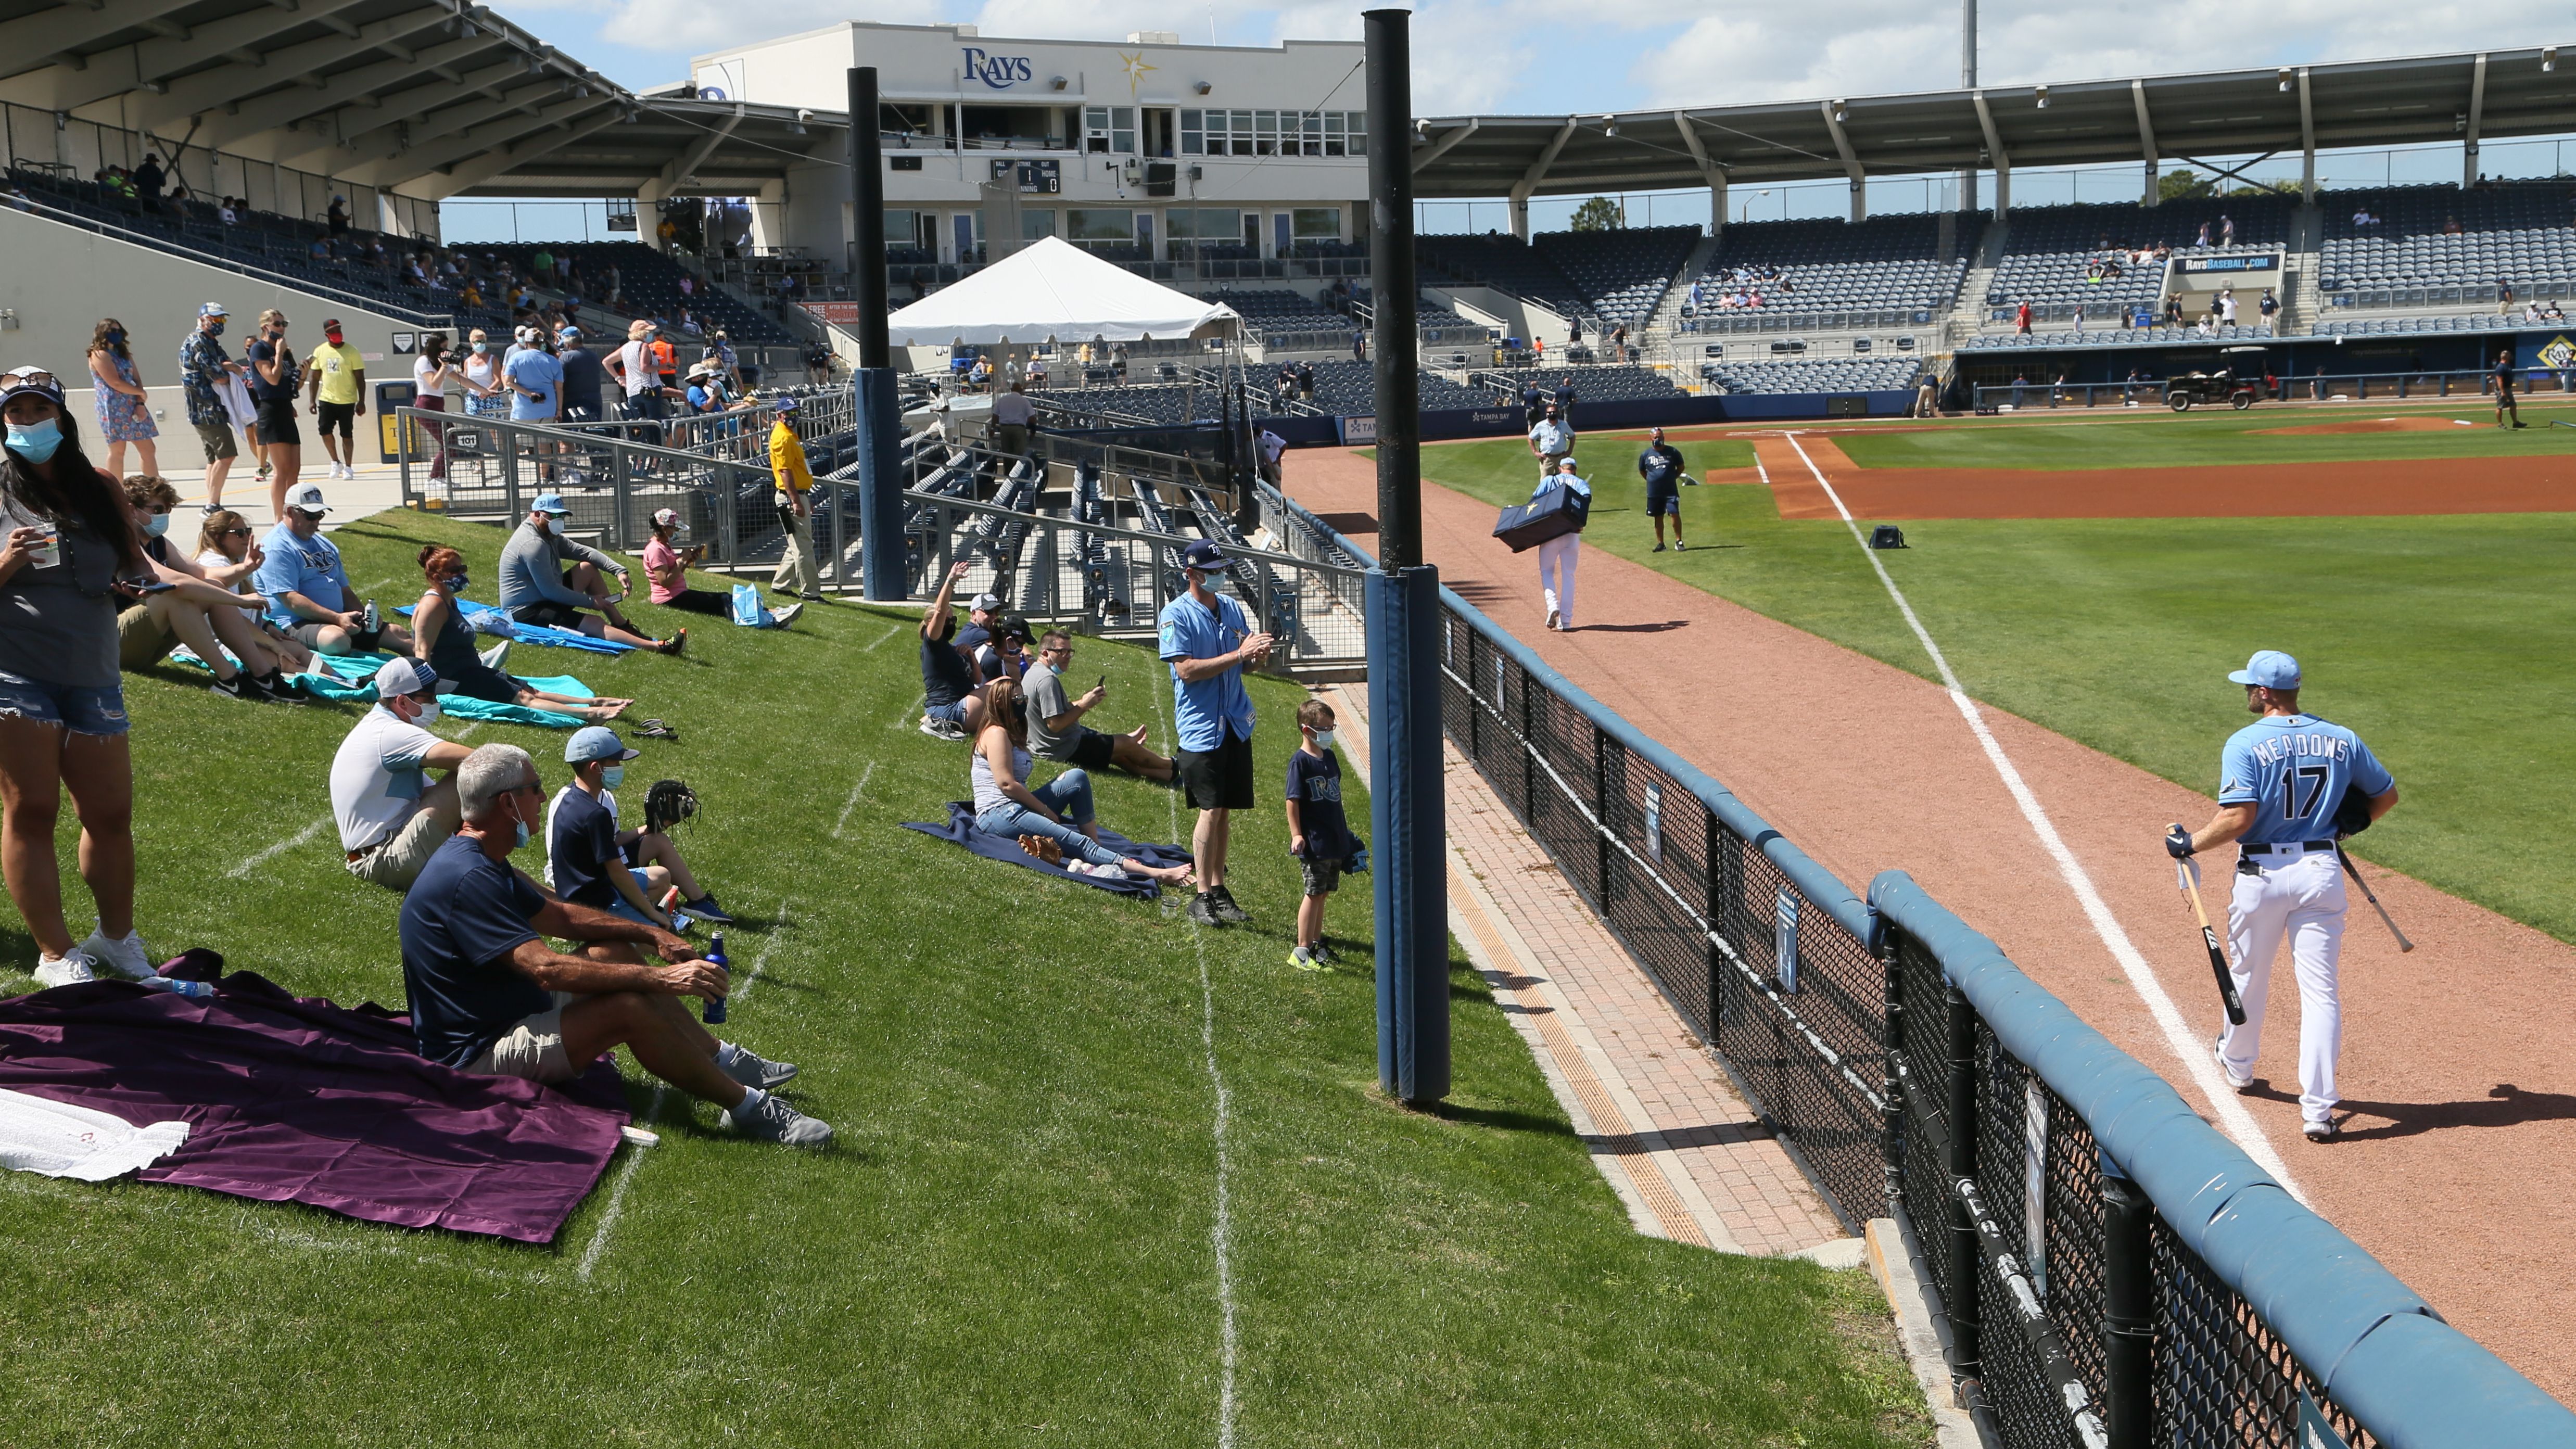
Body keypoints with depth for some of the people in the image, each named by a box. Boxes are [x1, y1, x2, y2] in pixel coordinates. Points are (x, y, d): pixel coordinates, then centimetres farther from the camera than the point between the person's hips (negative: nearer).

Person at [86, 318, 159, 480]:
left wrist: (140, 404, -6)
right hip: (113, 409, -8)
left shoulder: (124, 353, 18)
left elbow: (136, 379, 10)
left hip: (133, 406, 8)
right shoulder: (100, 355, -7)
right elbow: (115, 383, -15)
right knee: (117, 451, -8)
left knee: (148, 449, 4)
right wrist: (141, 393, -4)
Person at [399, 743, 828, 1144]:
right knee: (629, 1009, -25)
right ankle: (747, 1107, -13)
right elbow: (545, 968, -34)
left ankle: (722, 1060, 12)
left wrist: (652, 936, 8)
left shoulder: (481, 862, 8)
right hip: (477, 1055, -11)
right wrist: (660, 979, -32)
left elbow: (558, 916, 18)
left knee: (615, 952, 12)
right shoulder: (468, 879, -27)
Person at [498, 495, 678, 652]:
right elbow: (549, 590, -24)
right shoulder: (533, 544, -20)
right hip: (527, 613, -11)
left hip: (545, 601, 11)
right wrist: (590, 602, -16)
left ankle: (621, 625, 7)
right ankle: (659, 647, -39)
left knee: (588, 568, 11)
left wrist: (619, 570, -4)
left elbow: (584, 552, 10)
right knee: (595, 624, -25)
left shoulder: (548, 536, 12)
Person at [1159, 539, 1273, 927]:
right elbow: (1186, 670, -17)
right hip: (1201, 726, -6)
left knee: (1225, 811, 9)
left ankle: (1218, 891, 18)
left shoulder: (1232, 608, 12)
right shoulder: (1176, 615, -8)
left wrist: (1258, 653, -6)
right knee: (1211, 811, -8)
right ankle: (1203, 896, 0)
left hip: (1236, 723, 6)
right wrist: (1238, 654, -21)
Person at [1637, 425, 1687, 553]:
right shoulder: (1646, 455, 2)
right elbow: (1642, 471, 16)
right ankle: (1660, 543, 16)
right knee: (1658, 518, 8)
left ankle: (1678, 541, -1)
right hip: (1654, 492, 2)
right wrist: (1652, 480, 7)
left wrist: (1673, 477, 3)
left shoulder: (1673, 452, -1)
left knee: (1675, 514, -10)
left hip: (1671, 491, -2)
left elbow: (1681, 467, 11)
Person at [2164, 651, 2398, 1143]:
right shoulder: (2342, 740, 4)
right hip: (2322, 871, 2)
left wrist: (2191, 844, -8)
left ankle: (2238, 1066, 42)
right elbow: (2387, 795, 14)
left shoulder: (2246, 744, -11)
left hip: (2263, 875, -2)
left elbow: (2238, 817, -20)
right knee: (2320, 988, 1)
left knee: (2248, 976, 19)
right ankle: (2318, 1107, -6)